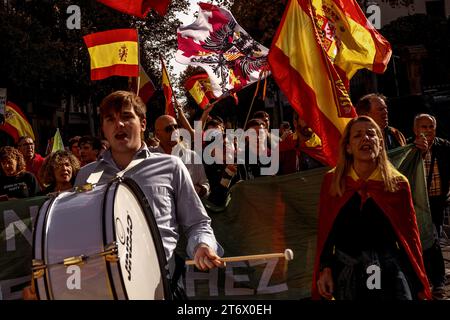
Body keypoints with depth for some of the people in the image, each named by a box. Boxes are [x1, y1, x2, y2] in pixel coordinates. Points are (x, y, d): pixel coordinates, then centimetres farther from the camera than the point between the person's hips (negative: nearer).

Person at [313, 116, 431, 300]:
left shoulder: (398, 184, -2)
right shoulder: (332, 181, 0)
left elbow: (410, 234, -1)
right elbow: (324, 231, 4)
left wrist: (420, 286, 0)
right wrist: (325, 269, -5)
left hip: (390, 273, -1)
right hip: (346, 274, 1)